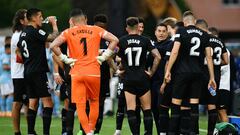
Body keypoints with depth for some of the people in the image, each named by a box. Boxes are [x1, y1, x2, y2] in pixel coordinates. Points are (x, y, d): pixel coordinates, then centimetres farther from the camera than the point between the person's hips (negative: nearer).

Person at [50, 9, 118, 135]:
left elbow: (53, 45, -10)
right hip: (94, 72, 1)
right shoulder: (96, 30, 6)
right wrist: (104, 57, 3)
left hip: (77, 73, -1)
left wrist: (65, 59, -3)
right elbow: (114, 40, -1)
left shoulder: (68, 32, 2)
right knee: (94, 102, 18)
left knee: (80, 106, 1)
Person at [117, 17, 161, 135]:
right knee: (147, 109, 7)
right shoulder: (145, 40, 0)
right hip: (142, 78, 0)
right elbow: (157, 57, -5)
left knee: (131, 110, -1)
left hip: (128, 78, 0)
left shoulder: (122, 41, 1)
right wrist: (152, 72, 5)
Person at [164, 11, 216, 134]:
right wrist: (212, 78, 11)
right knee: (194, 104, 4)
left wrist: (168, 70, -7)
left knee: (176, 104, 1)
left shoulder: (181, 31, -2)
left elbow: (174, 52, -11)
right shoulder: (204, 35, 9)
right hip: (197, 73, 3)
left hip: (182, 73, -3)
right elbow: (209, 57, 8)